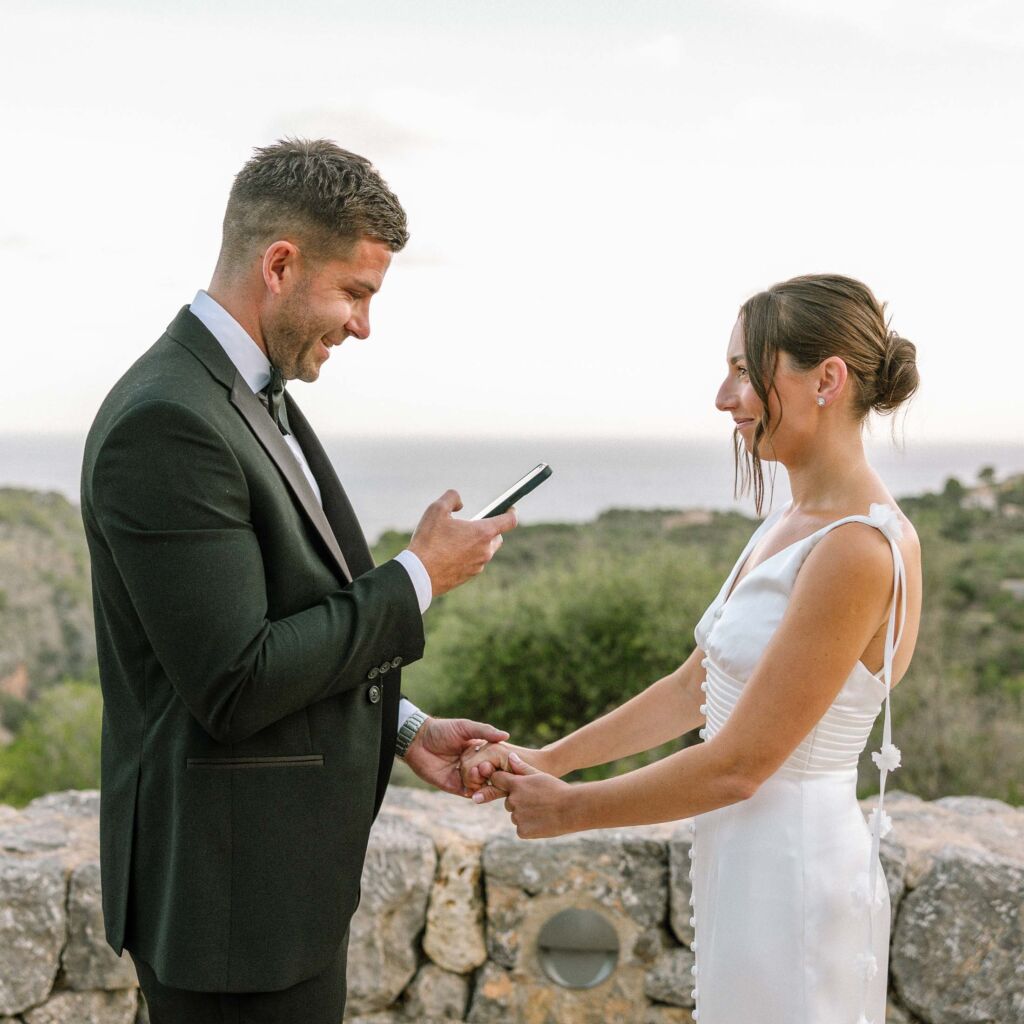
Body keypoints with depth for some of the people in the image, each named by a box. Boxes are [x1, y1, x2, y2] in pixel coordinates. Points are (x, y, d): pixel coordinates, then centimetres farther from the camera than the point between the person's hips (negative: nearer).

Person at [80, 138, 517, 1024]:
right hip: (232, 892, -9)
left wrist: (402, 729, 6)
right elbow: (234, 685, -25)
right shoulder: (167, 424, -22)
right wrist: (417, 578, -16)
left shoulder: (253, 399, 10)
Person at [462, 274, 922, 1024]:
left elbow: (737, 764, -21)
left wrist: (568, 809, -10)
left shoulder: (857, 550, -22)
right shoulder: (792, 525, 7)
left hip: (787, 871, -8)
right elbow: (695, 687, 12)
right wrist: (550, 759, 7)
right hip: (746, 858, 8)